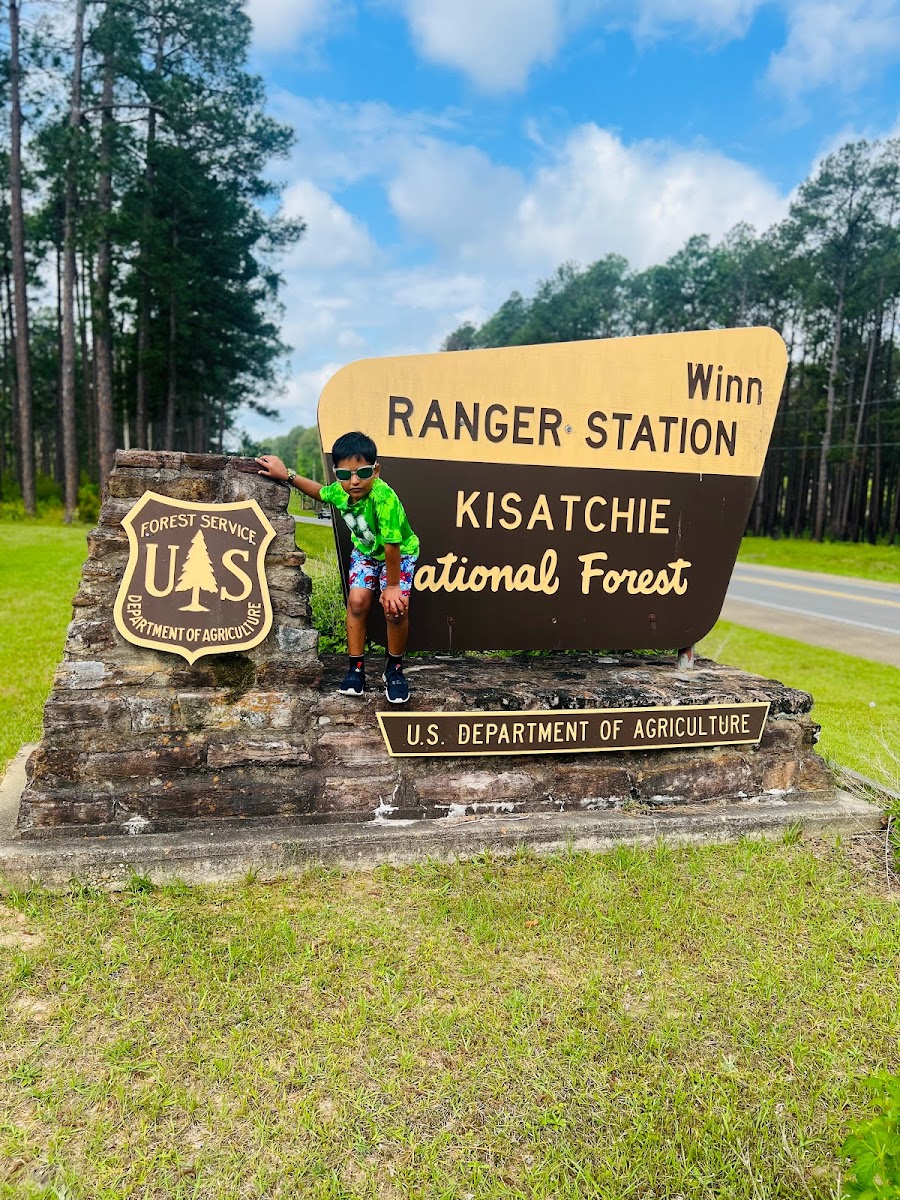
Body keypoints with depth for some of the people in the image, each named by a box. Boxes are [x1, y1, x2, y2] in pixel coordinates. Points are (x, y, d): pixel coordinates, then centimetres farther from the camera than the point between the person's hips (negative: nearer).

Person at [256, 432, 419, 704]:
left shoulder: (384, 497, -42)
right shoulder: (339, 491, -22)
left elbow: (392, 546, -34)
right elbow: (319, 491, 6)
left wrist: (392, 585, -25)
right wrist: (286, 475, 4)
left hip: (399, 554, -5)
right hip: (365, 551, 5)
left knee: (395, 608, -19)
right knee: (357, 600, -12)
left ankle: (394, 669, 4)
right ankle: (356, 667, 4)